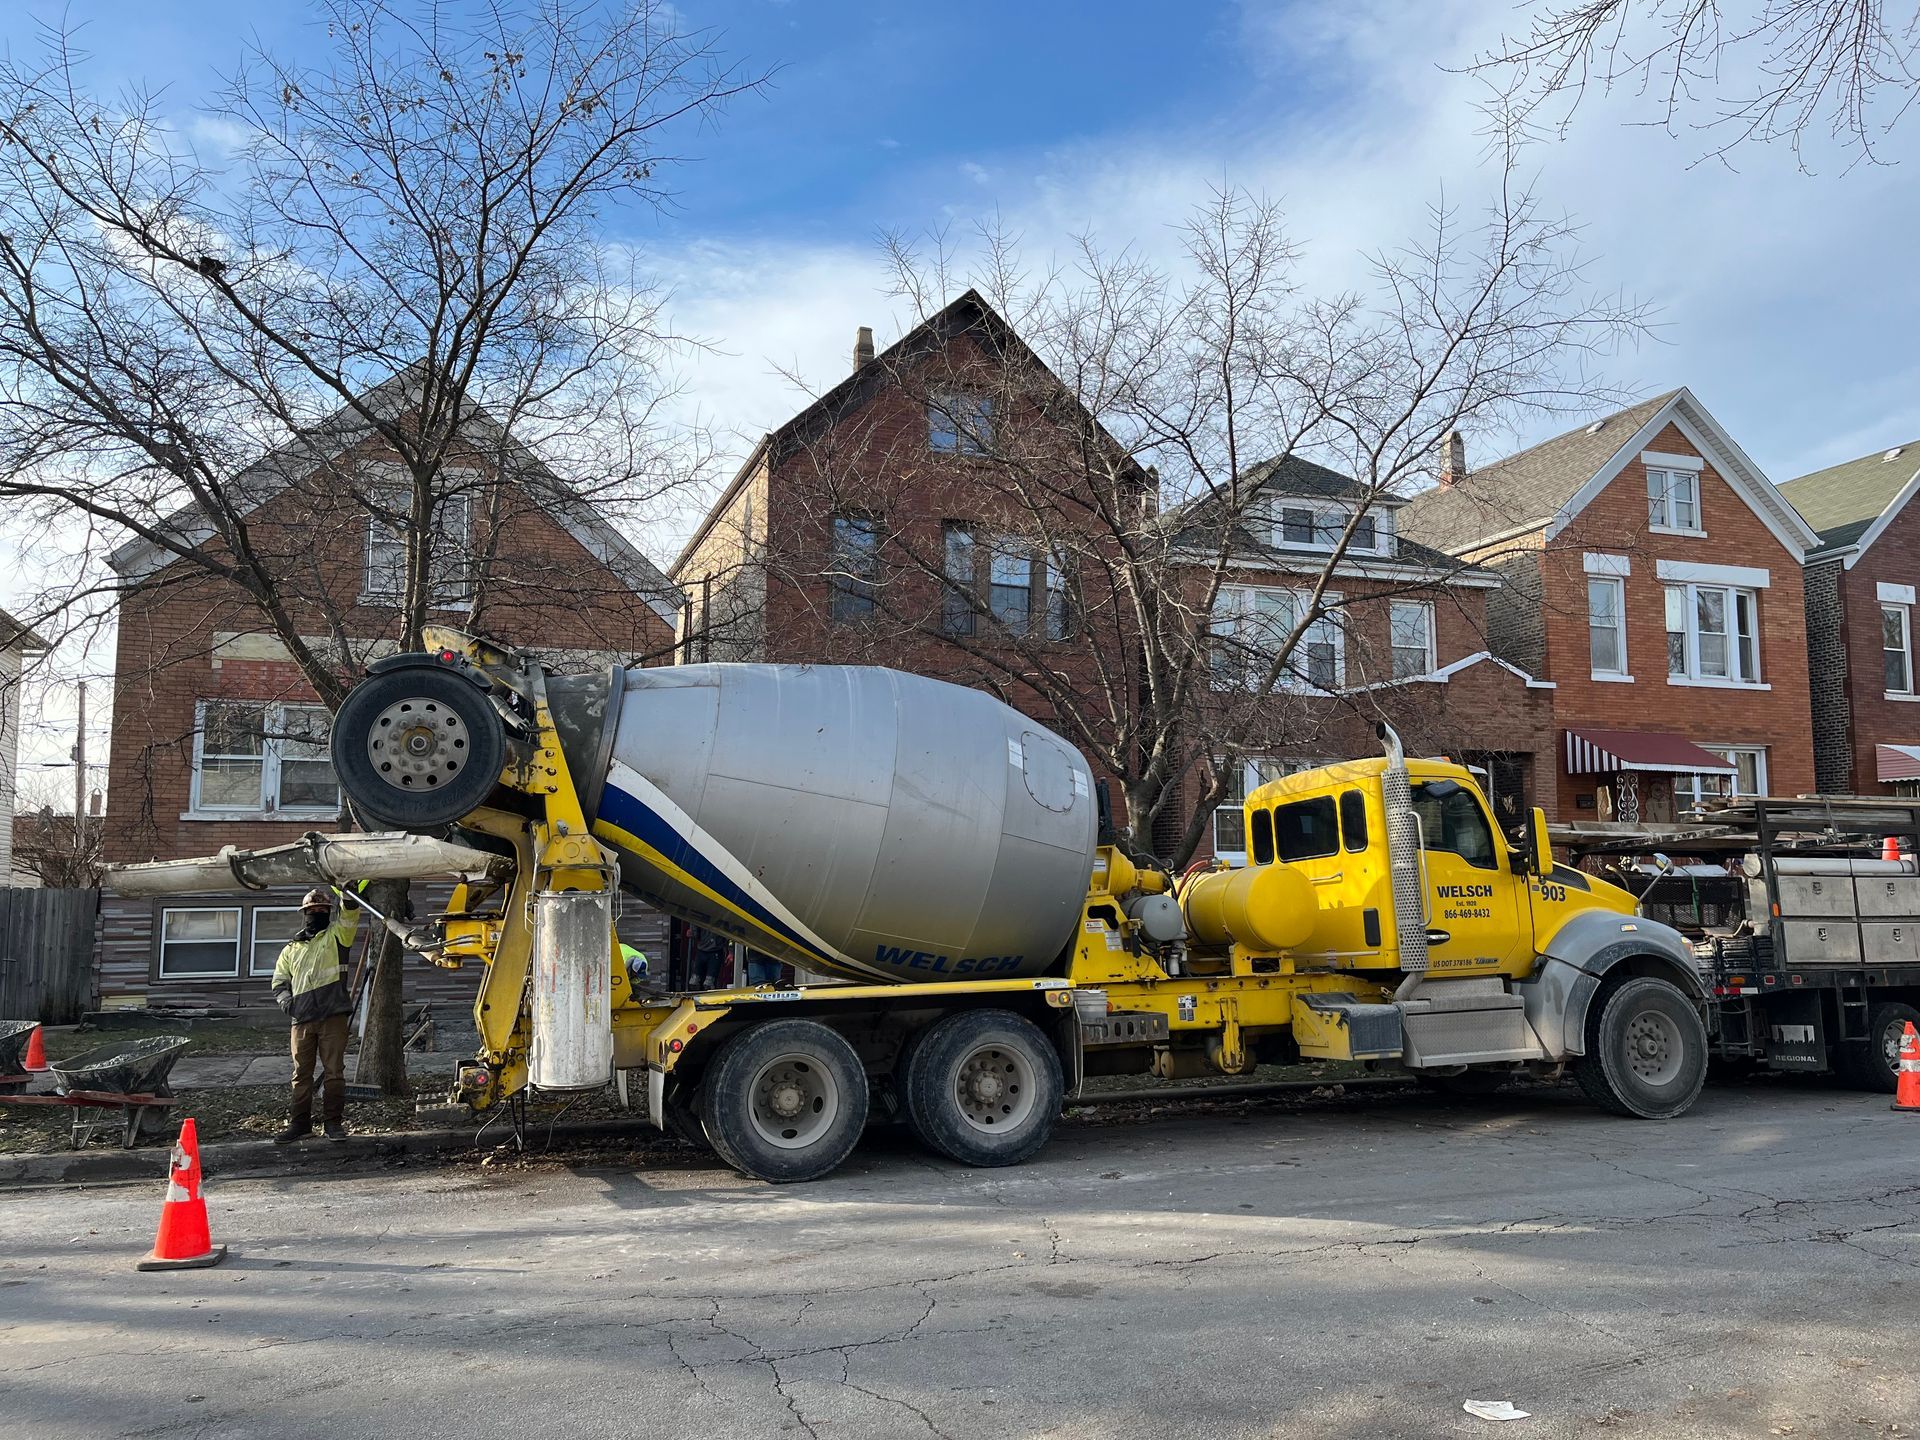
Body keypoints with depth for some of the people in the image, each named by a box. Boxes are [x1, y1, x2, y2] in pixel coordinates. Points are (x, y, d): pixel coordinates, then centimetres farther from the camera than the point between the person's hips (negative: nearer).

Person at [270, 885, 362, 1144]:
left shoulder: (336, 935, 10)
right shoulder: (291, 949, 20)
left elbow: (350, 916, -7)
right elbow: (279, 981, 20)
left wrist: (348, 896, -25)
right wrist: (285, 1000, 1)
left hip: (333, 1017, -3)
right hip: (301, 1020, 3)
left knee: (334, 1071, -2)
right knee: (301, 1073, 6)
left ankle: (334, 1121, 4)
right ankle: (300, 1122, 14)